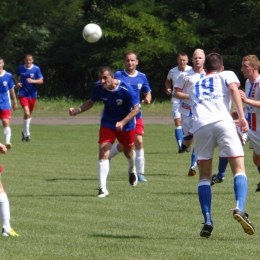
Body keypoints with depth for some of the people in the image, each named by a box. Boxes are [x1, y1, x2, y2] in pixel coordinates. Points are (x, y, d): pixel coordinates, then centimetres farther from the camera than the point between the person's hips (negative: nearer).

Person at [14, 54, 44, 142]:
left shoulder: (36, 69, -3)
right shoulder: (20, 68, 0)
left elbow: (41, 81, -5)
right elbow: (16, 77, 17)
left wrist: (33, 81, -22)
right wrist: (17, 82, -5)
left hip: (32, 94, 2)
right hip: (23, 94, -2)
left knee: (29, 114, 14)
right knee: (27, 113, -18)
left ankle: (25, 132, 35)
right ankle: (27, 134, -10)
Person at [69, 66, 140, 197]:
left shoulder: (126, 89, -29)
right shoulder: (98, 87, -19)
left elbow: (136, 108, -20)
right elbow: (91, 102, 0)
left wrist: (122, 122, -33)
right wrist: (77, 110, -18)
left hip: (126, 124, -1)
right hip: (107, 124, 1)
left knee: (128, 152, 20)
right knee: (103, 153, -16)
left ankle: (132, 170, 58)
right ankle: (103, 189, -16)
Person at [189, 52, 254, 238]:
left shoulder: (194, 87, 36)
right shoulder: (227, 75, 25)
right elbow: (234, 90, 4)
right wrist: (241, 117, -6)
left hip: (200, 125, 3)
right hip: (222, 121, -3)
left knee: (205, 176, 12)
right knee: (239, 169, -1)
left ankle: (207, 221, -2)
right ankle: (239, 208, -26)